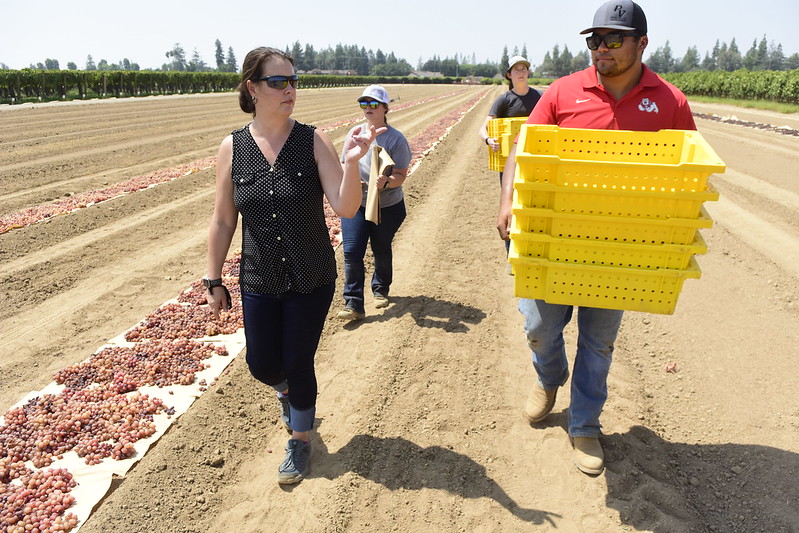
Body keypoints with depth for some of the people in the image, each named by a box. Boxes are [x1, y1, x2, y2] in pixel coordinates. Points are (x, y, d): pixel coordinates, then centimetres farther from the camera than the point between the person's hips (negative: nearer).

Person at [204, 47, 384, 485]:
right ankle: (287, 391, 51)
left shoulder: (314, 141, -11)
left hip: (313, 279, -2)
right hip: (259, 282, 2)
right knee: (262, 366, 11)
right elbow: (223, 221, 2)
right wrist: (214, 280, 6)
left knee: (298, 365, 8)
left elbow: (346, 208, -18)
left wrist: (351, 163, -35)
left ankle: (300, 439, 37)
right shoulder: (232, 148, -6)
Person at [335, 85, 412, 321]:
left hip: (388, 207, -2)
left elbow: (400, 176, -13)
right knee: (352, 252, -8)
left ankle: (381, 290, 40)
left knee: (382, 252, 14)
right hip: (355, 205, 3)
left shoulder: (396, 139, -9)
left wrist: (386, 182, -35)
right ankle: (353, 304, -1)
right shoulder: (354, 133, 4)